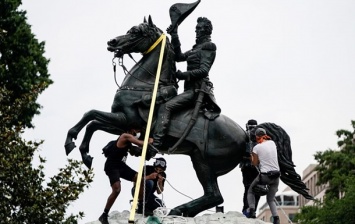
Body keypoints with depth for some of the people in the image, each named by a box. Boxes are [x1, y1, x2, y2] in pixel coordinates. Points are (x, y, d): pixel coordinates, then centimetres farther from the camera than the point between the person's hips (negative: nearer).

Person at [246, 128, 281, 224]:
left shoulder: (256, 148, -8)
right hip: (276, 175, 4)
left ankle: (251, 209, -2)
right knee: (270, 199, 17)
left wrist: (251, 157, 19)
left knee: (250, 191, 21)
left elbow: (255, 163, 2)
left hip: (264, 176, -4)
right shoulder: (272, 143, 5)